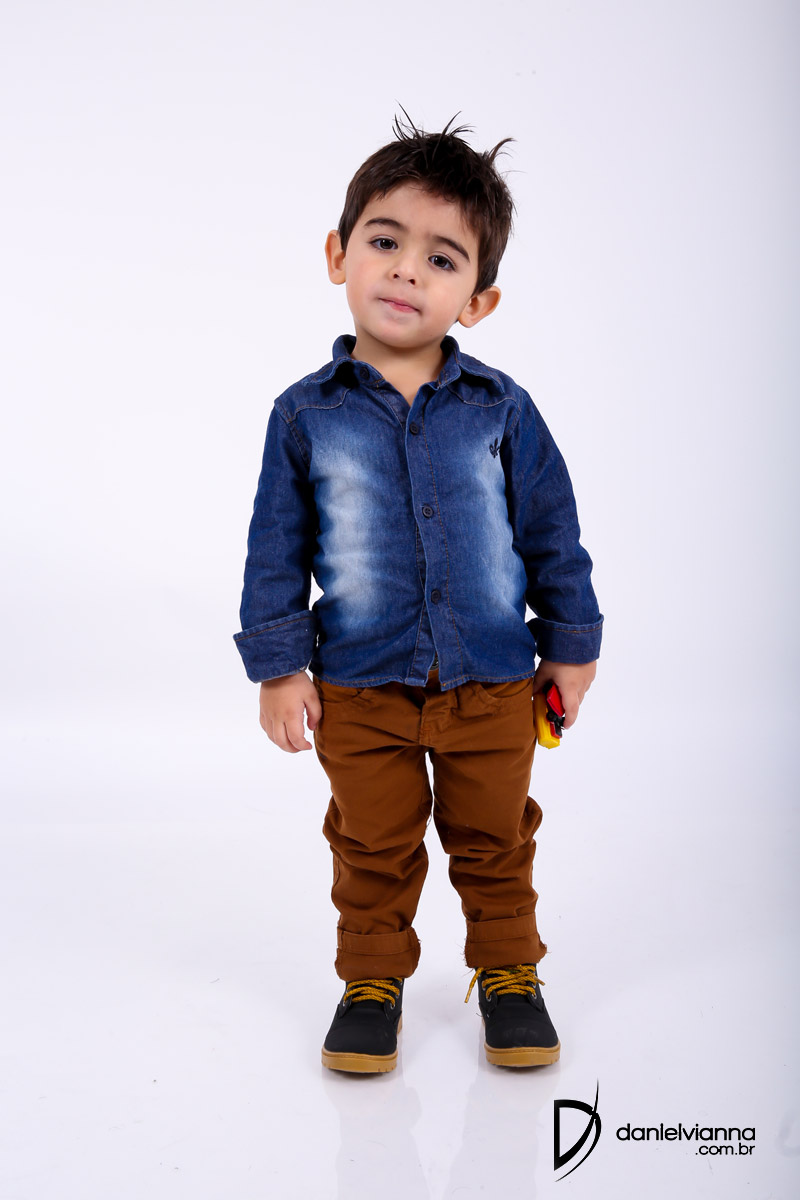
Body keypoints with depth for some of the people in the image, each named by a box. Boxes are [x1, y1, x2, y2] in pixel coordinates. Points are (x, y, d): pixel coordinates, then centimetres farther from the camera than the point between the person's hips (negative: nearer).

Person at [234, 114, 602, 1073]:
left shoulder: (501, 409, -4)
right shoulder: (306, 414, -5)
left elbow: (552, 532, 3)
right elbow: (276, 549, 0)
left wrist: (570, 644, 6)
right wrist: (278, 664, -3)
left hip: (493, 683, 1)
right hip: (359, 689, 0)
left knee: (494, 842, 16)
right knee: (374, 850, 14)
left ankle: (506, 971, 37)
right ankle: (373, 979, 35)